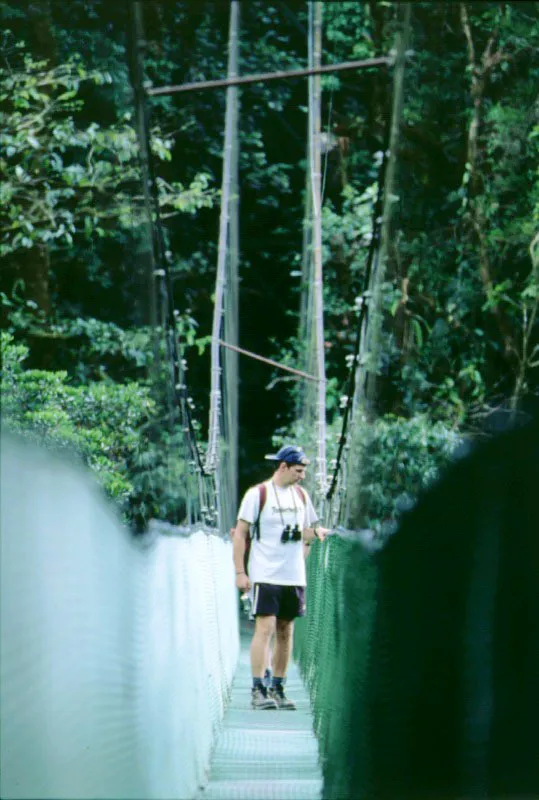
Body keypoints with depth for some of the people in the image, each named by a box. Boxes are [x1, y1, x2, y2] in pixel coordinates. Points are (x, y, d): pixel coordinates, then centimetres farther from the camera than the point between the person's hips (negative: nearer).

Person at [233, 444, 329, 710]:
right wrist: (240, 572, -9)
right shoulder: (257, 494, -5)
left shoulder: (301, 495, 12)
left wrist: (315, 532, -3)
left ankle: (277, 688, 14)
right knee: (265, 628, -12)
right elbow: (241, 533, -4)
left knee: (285, 633, 7)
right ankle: (258, 690, -13)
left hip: (294, 576, 6)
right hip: (265, 576, -6)